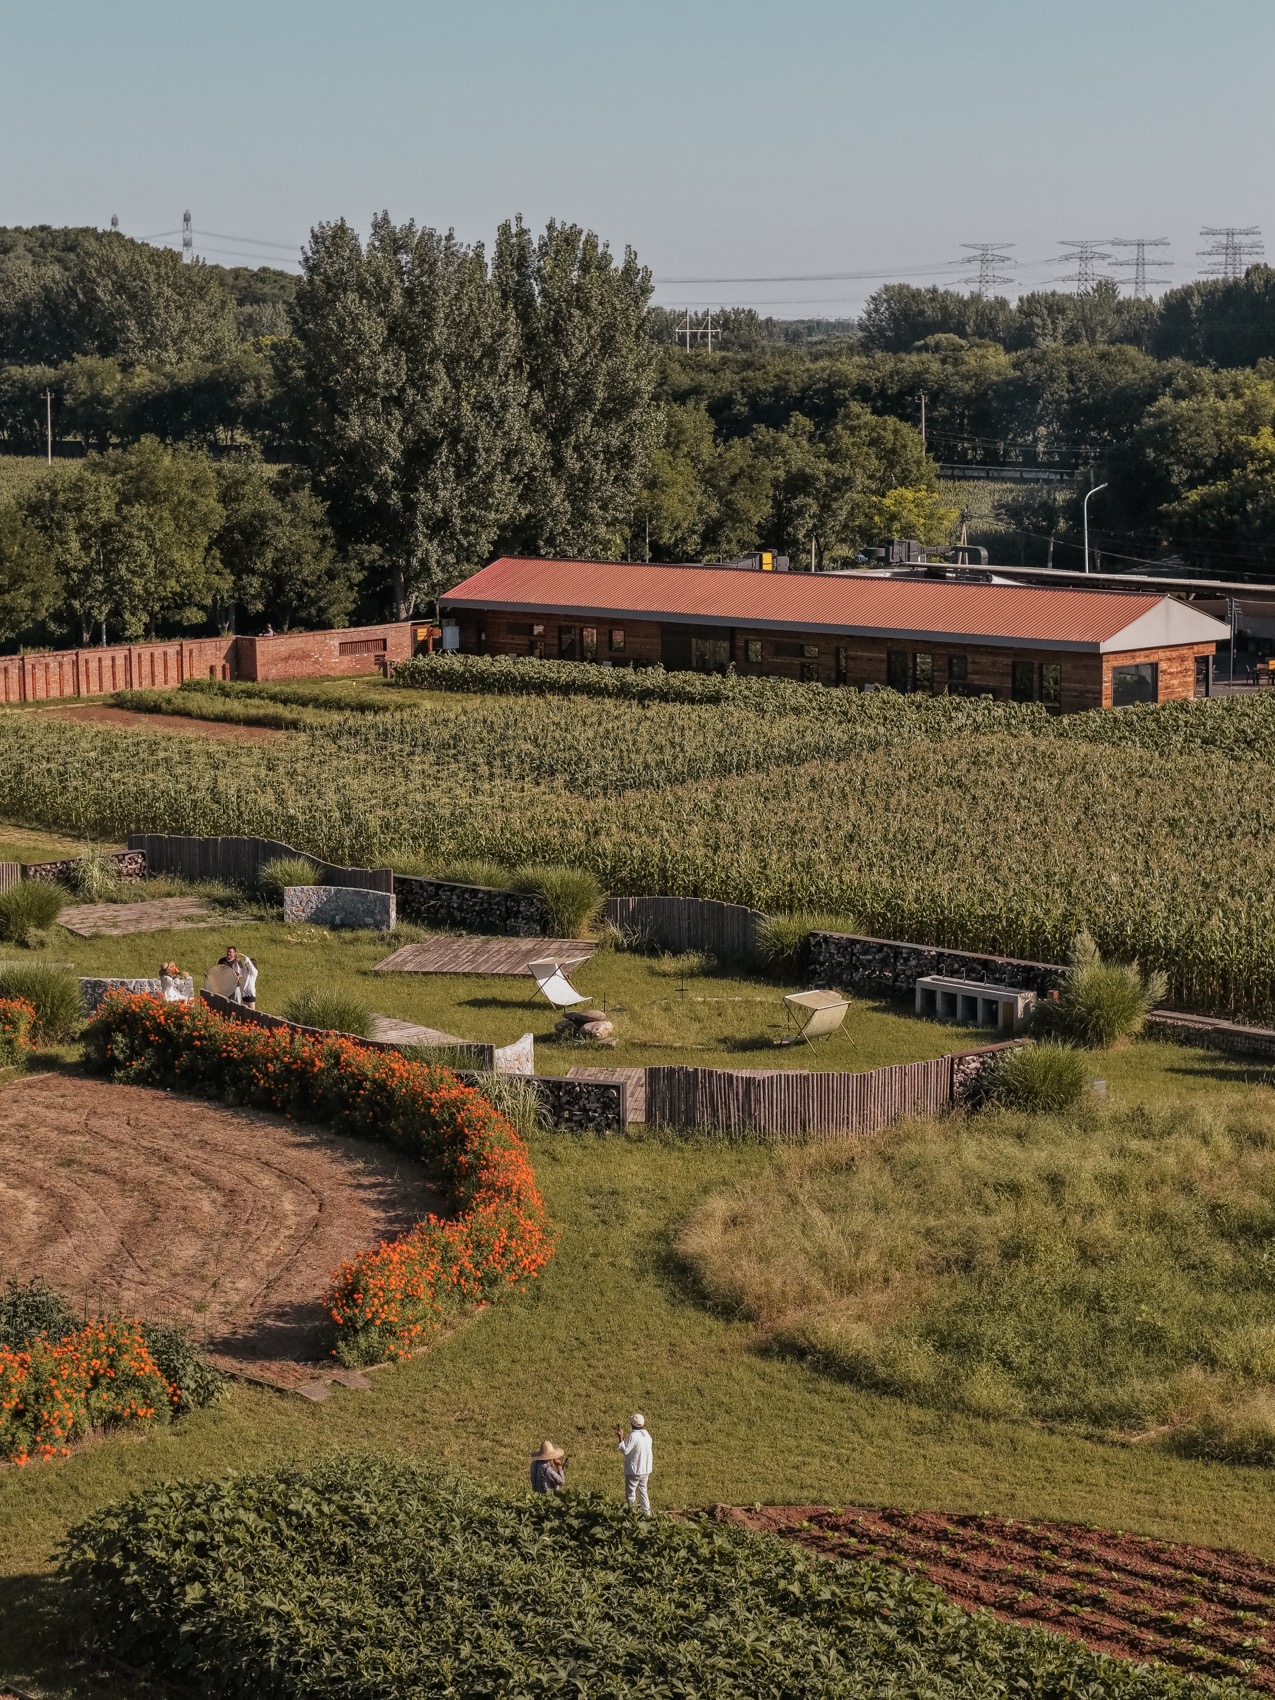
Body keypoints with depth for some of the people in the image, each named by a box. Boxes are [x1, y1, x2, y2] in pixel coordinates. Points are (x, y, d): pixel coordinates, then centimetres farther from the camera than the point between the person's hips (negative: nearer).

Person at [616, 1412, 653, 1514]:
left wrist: (621, 1438, -11)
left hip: (634, 1471, -8)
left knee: (630, 1494, 3)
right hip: (645, 1470, 8)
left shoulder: (633, 1436, -22)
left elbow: (625, 1450, -18)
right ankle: (646, 1513, 22)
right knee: (642, 1490, 20)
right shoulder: (647, 1436, 4)